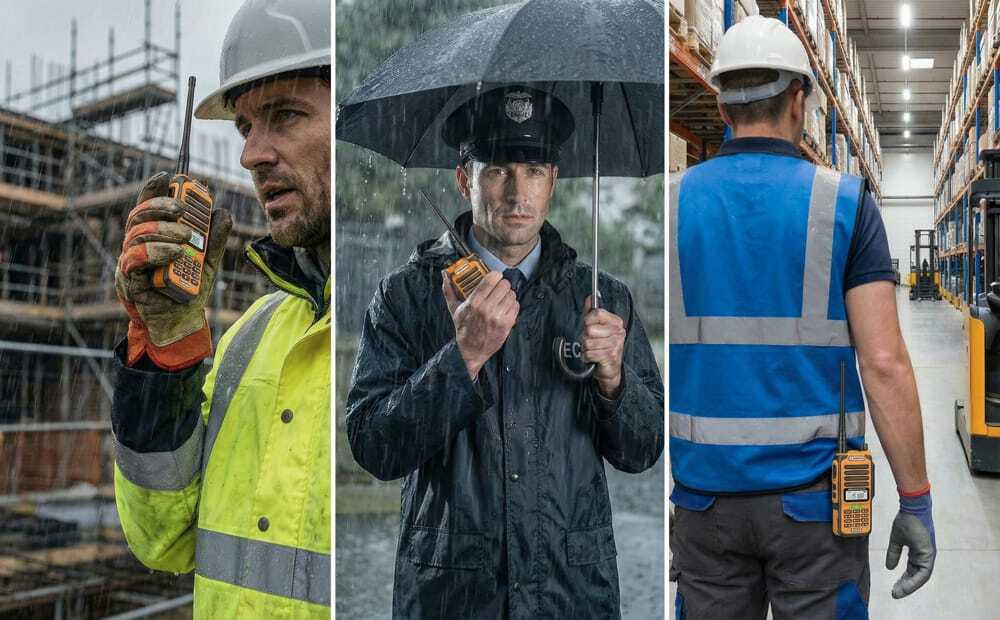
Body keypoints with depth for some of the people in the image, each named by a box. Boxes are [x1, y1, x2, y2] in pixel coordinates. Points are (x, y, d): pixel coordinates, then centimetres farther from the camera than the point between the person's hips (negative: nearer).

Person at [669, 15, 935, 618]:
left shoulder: (674, 202, -1)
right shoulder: (844, 201, -6)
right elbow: (884, 364, -12)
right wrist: (916, 501, -4)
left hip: (708, 490, 2)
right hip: (812, 492, -2)